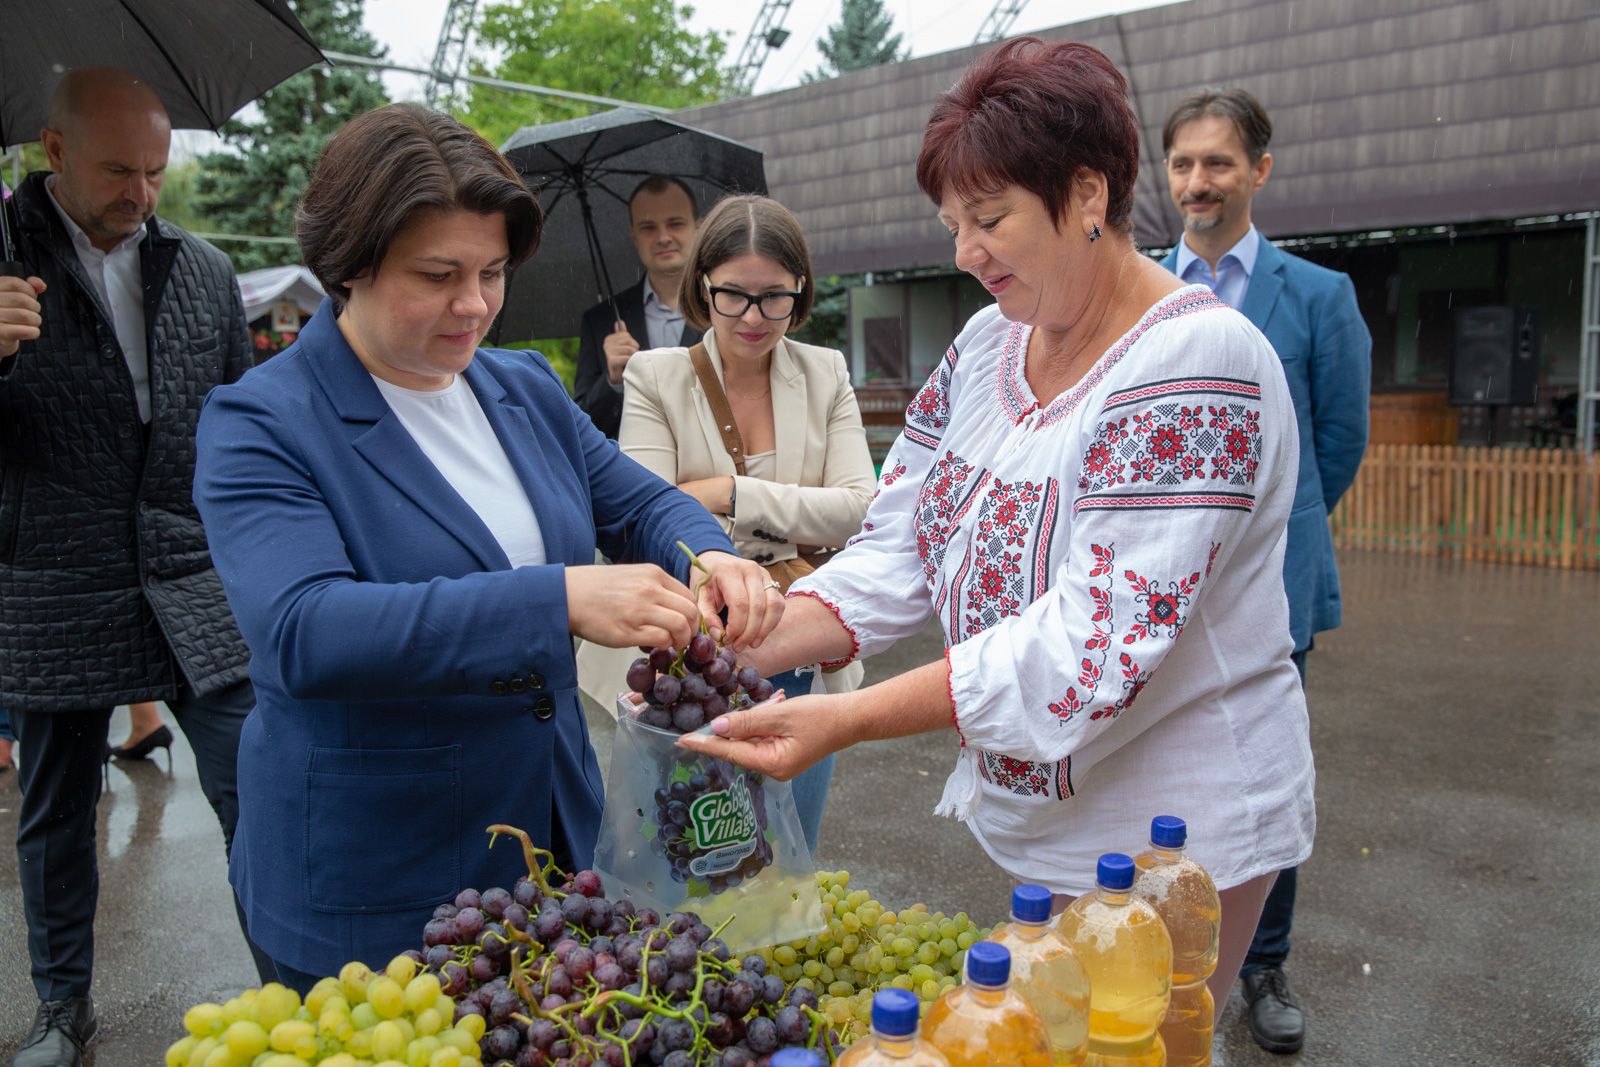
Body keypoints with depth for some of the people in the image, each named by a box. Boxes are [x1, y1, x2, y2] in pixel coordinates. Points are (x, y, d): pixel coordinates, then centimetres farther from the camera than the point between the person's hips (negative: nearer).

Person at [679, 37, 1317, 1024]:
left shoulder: (1198, 364, -21)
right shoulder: (988, 344, 3)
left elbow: (1098, 637, -29)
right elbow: (898, 554, 0)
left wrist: (850, 719, -33)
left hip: (1177, 832, -6)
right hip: (1036, 813, 7)